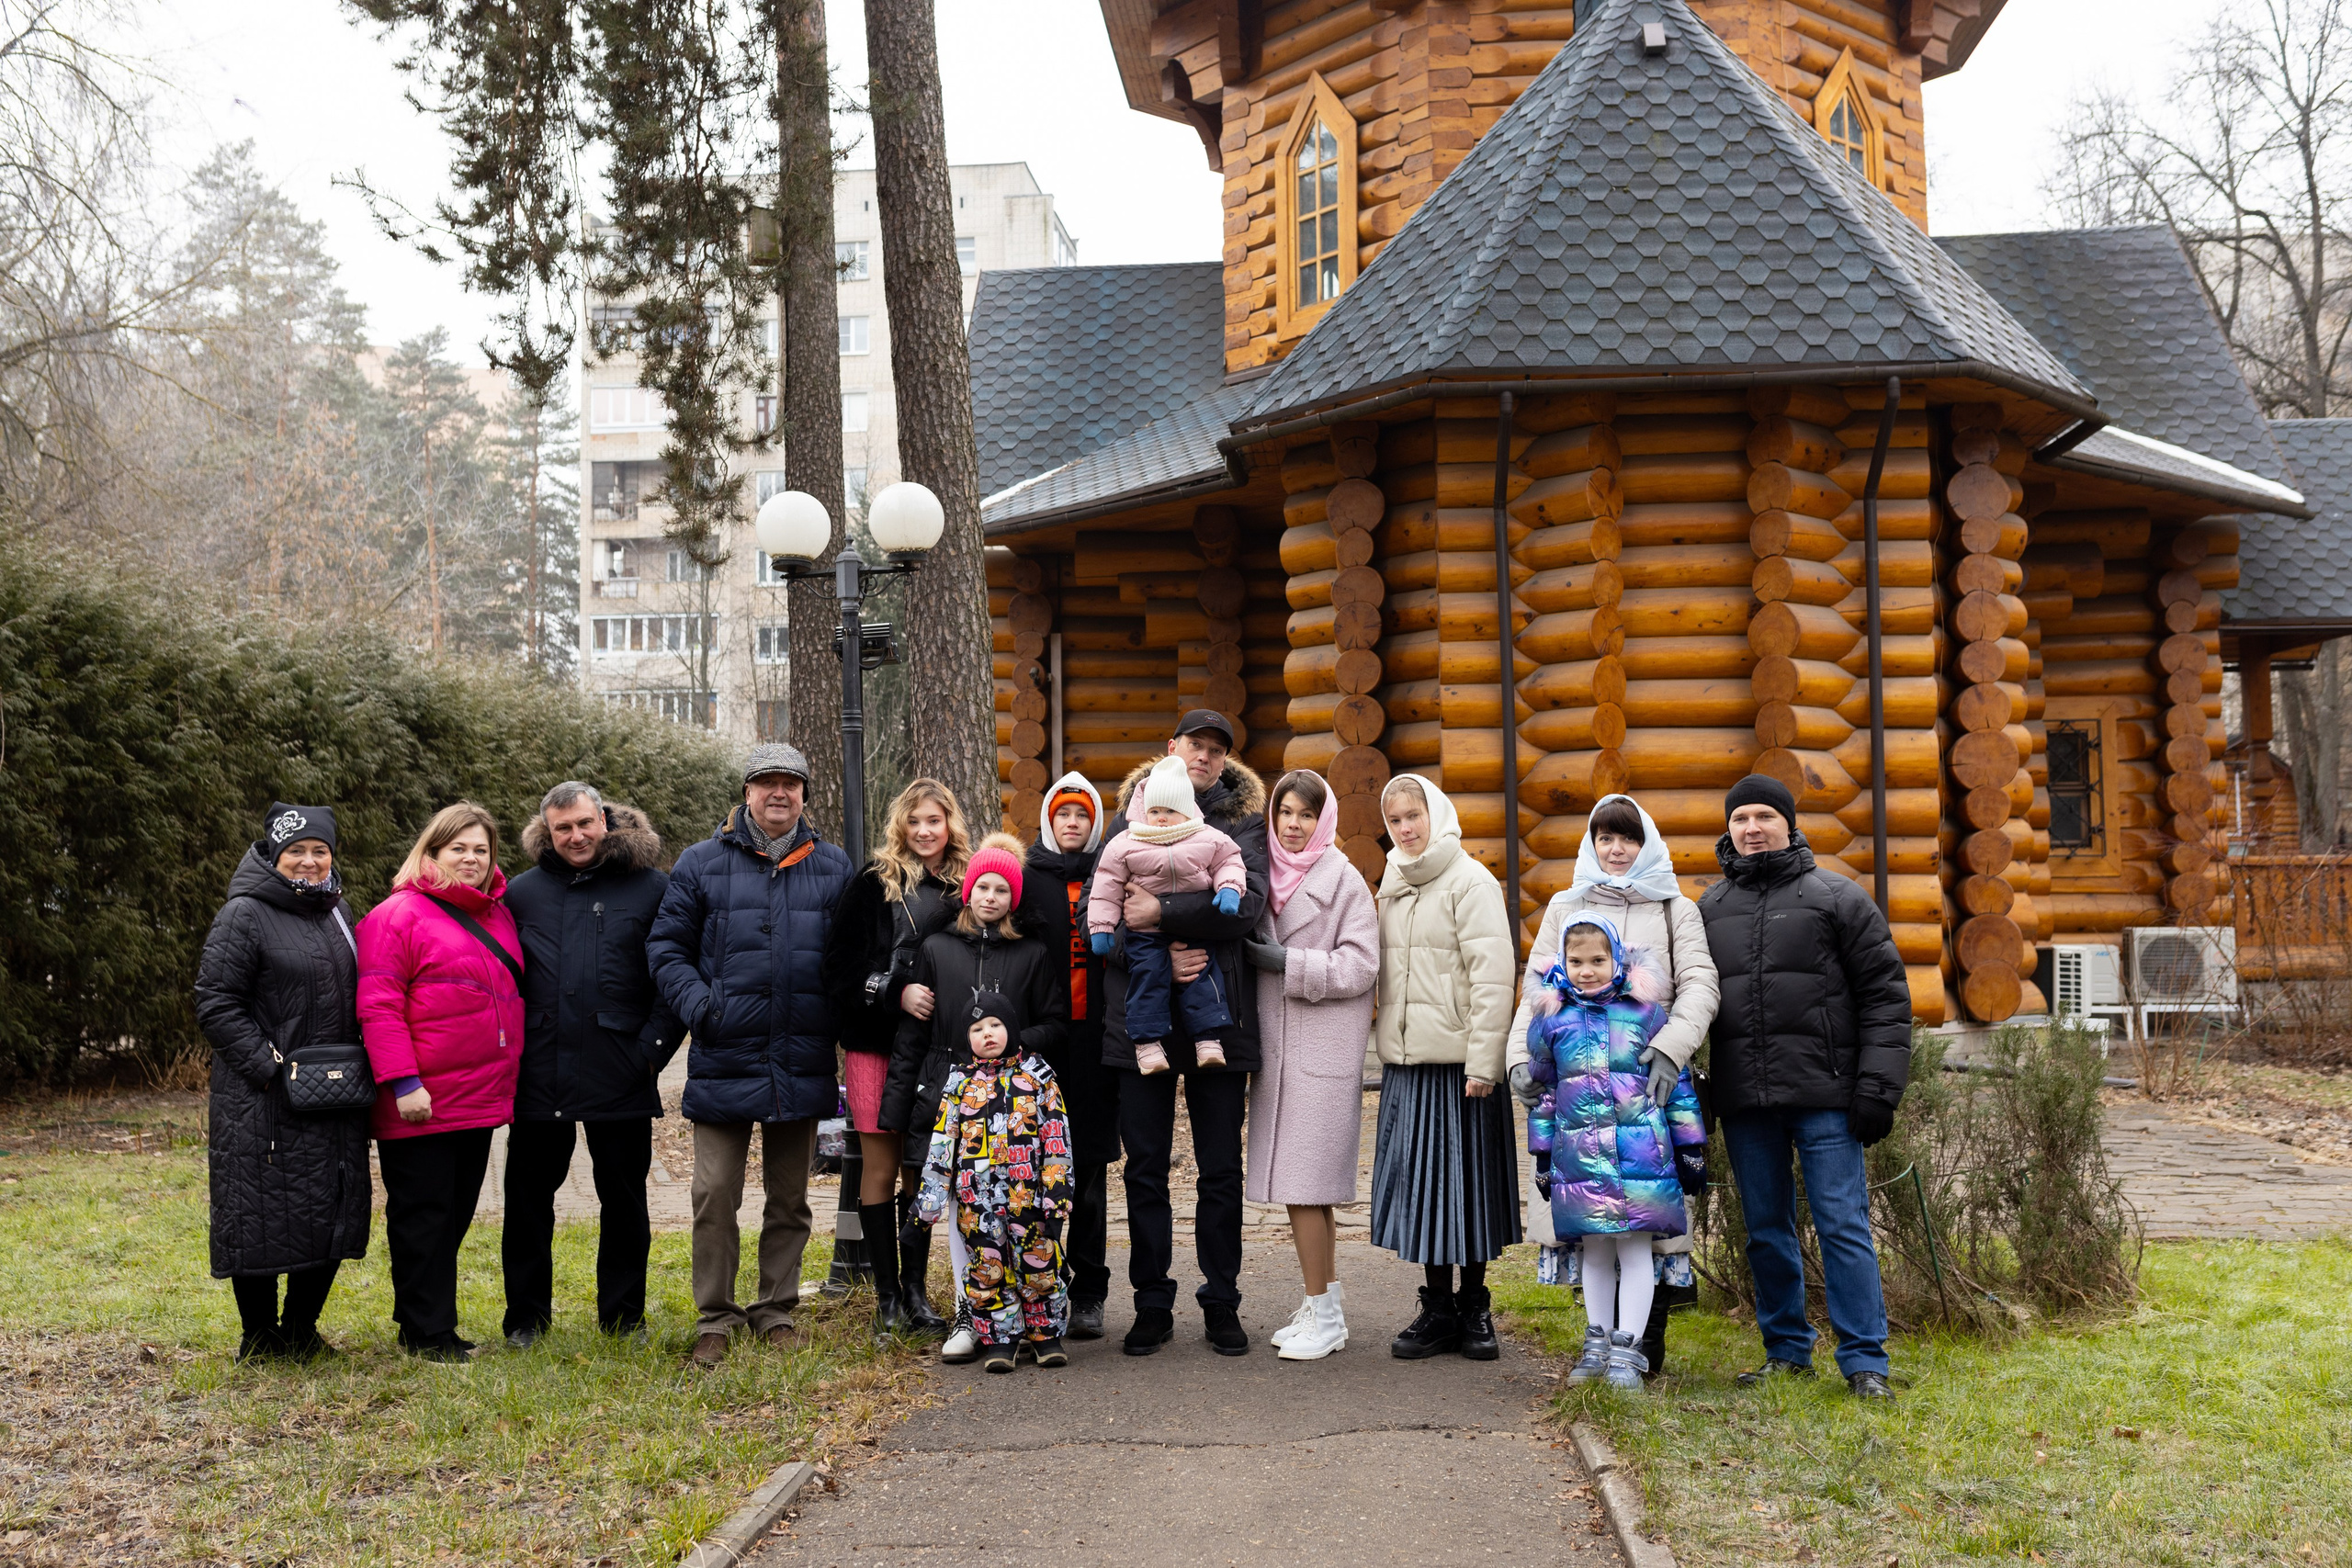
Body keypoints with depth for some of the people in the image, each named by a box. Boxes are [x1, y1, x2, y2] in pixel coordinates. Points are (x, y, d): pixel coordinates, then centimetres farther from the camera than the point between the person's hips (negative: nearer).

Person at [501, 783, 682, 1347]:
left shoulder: (651, 888, 1)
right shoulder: (522, 893, 9)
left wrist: (652, 1048, -8)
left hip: (621, 1076, -2)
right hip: (539, 1078, 2)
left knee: (624, 1200, 7)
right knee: (529, 1197, 9)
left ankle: (624, 1317, 20)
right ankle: (525, 1316, 22)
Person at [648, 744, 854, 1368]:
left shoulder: (833, 868, 8)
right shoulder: (702, 864, 3)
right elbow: (666, 947, 5)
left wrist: (843, 1018, -2)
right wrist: (697, 1002, -11)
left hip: (803, 1064, 2)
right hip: (725, 1059, -2)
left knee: (789, 1196, 11)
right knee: (714, 1194, -1)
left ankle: (777, 1311, 23)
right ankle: (715, 1319, 11)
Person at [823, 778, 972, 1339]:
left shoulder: (964, 886, 8)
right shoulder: (874, 881, -1)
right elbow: (842, 962, -6)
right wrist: (895, 993, -17)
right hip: (875, 1042, -2)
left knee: (921, 1170, 6)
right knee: (881, 1169, 1)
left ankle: (915, 1289, 15)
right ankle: (887, 1292, 10)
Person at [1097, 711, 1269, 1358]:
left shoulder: (1242, 822, 5)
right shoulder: (1128, 822, 8)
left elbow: (1246, 903, -13)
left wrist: (1164, 914, -20)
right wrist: (1157, 957, -16)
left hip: (1218, 1018, -1)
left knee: (1220, 1170, 7)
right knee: (1145, 1169, 6)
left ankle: (1221, 1304, 18)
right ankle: (1152, 1305, 17)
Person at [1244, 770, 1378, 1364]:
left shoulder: (1343, 881, -4)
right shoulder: (1265, 877, 13)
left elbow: (1362, 965, -10)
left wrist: (1290, 965, -13)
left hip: (1322, 1048, -6)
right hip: (1276, 1044, 6)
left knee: (1304, 1181, -9)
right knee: (1299, 1184, 9)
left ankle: (1325, 1314, -1)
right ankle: (1326, 1307, 19)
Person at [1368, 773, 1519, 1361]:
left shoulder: (1470, 882, -7)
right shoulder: (1393, 884, 14)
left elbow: (1493, 976, -12)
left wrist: (1482, 1063, -17)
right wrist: (1385, 1044, 13)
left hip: (1459, 1062, -6)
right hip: (1405, 1065, 6)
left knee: (1465, 1178, 1)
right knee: (1418, 1184, 6)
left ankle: (1474, 1307, 15)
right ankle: (1438, 1309, 16)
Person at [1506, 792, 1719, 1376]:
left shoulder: (1675, 910, 13)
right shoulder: (1565, 907, 18)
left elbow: (1700, 983, -2)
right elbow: (1536, 988, 12)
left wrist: (1672, 1047, -20)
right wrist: (1522, 1058, -4)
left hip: (1647, 1079, -1)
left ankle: (1648, 1342, 5)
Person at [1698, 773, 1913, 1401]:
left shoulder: (1838, 898, 3)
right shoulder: (1708, 909, 14)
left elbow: (1885, 995, 0)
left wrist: (1878, 1085, -9)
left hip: (1825, 1097, -4)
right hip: (1743, 1101, 4)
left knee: (1843, 1226, -5)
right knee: (1766, 1231, 9)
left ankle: (1865, 1362, 1)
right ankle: (1787, 1351, 20)